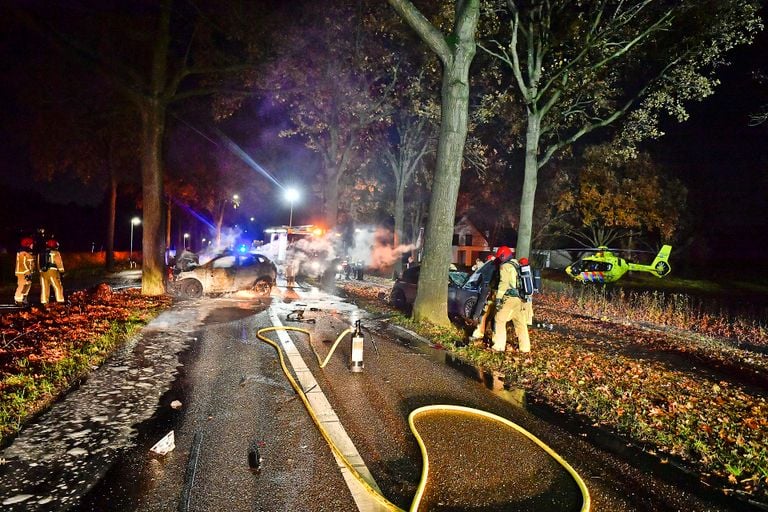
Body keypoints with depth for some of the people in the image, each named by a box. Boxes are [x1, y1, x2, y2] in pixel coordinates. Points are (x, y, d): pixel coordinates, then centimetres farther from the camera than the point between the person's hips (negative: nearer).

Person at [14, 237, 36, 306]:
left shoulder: (28, 253, 16)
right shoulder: (23, 253, -16)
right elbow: (23, 264, -21)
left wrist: (29, 272, 24)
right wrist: (27, 273, -23)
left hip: (27, 273, 11)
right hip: (23, 273, -11)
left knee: (27, 286, 16)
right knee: (22, 286, -10)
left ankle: (23, 300, 24)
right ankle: (18, 301, -6)